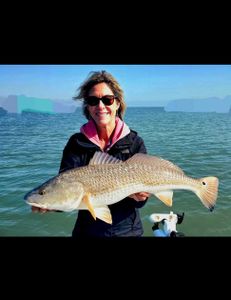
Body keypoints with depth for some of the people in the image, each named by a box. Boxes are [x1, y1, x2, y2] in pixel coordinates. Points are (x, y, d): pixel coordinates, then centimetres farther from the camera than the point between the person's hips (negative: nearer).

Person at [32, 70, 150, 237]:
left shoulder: (135, 142, -11)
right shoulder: (76, 143, -9)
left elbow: (140, 195, -12)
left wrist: (139, 196, -34)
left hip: (127, 230, 0)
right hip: (87, 230, 1)